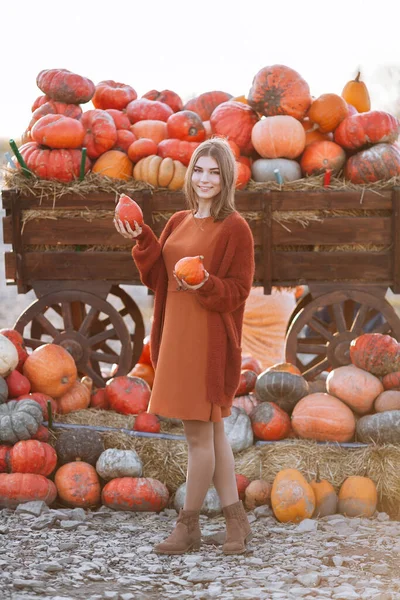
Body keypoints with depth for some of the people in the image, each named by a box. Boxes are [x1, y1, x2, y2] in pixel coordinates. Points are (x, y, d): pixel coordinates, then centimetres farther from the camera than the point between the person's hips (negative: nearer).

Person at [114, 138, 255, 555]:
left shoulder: (235, 229, -8)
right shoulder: (178, 223, 13)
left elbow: (238, 290, -9)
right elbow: (156, 278, 9)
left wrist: (207, 285, -27)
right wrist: (141, 240, -4)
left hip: (208, 338, -8)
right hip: (175, 333, 8)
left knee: (199, 433, -2)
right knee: (211, 430, 12)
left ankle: (188, 527, 8)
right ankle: (235, 519, 20)